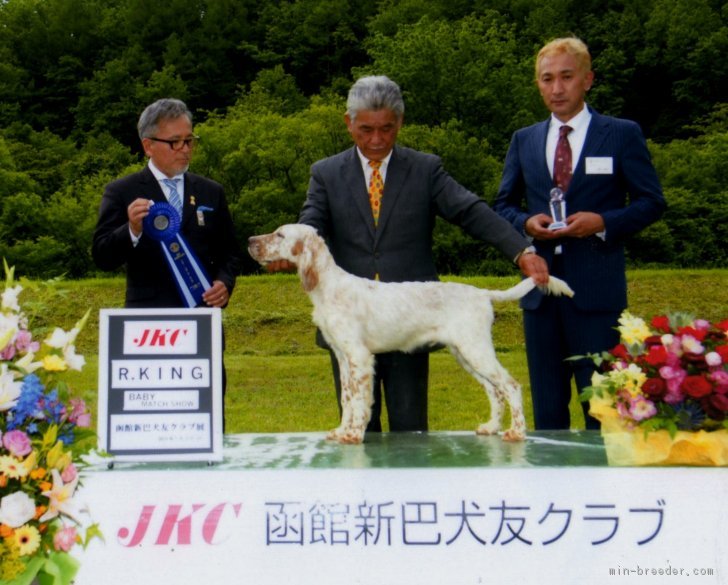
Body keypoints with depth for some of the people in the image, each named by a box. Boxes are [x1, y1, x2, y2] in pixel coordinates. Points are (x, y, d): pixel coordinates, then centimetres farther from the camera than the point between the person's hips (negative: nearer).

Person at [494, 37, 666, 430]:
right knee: (547, 406, 11)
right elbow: (503, 205, 17)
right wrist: (526, 223, -5)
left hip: (597, 290, -4)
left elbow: (651, 202, 1)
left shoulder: (623, 135, 3)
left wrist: (602, 222, -15)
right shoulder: (523, 140, 13)